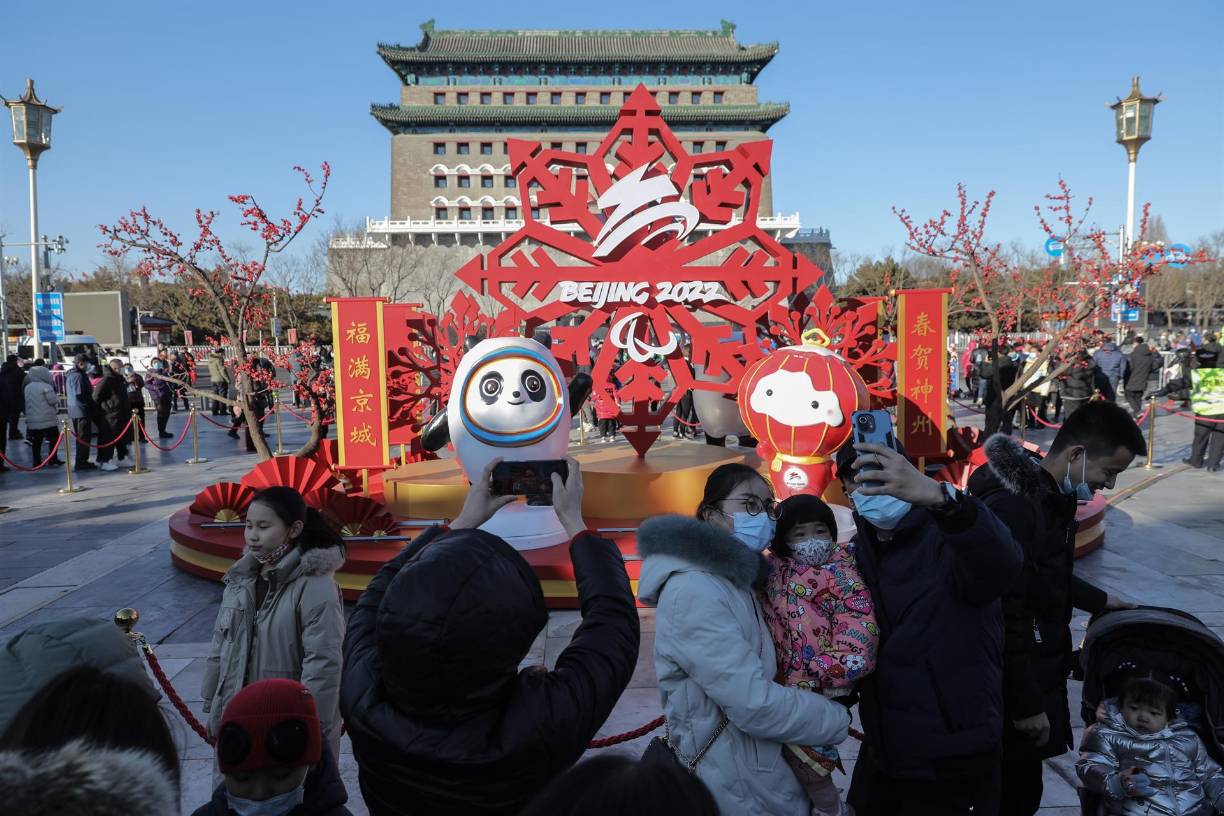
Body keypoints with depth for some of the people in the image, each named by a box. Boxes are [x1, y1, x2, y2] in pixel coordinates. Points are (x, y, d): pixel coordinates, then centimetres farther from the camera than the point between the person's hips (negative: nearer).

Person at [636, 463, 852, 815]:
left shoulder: (735, 577, 7)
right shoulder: (695, 589, -24)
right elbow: (754, 704, -27)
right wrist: (837, 719, -13)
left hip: (759, 768, 9)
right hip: (733, 786, -9)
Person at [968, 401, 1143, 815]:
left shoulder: (1050, 495, 6)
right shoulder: (1012, 506, -27)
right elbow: (1002, 617, -26)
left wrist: (1099, 600, 31)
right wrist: (1026, 704, -21)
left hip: (1038, 668, 9)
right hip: (1014, 683, -9)